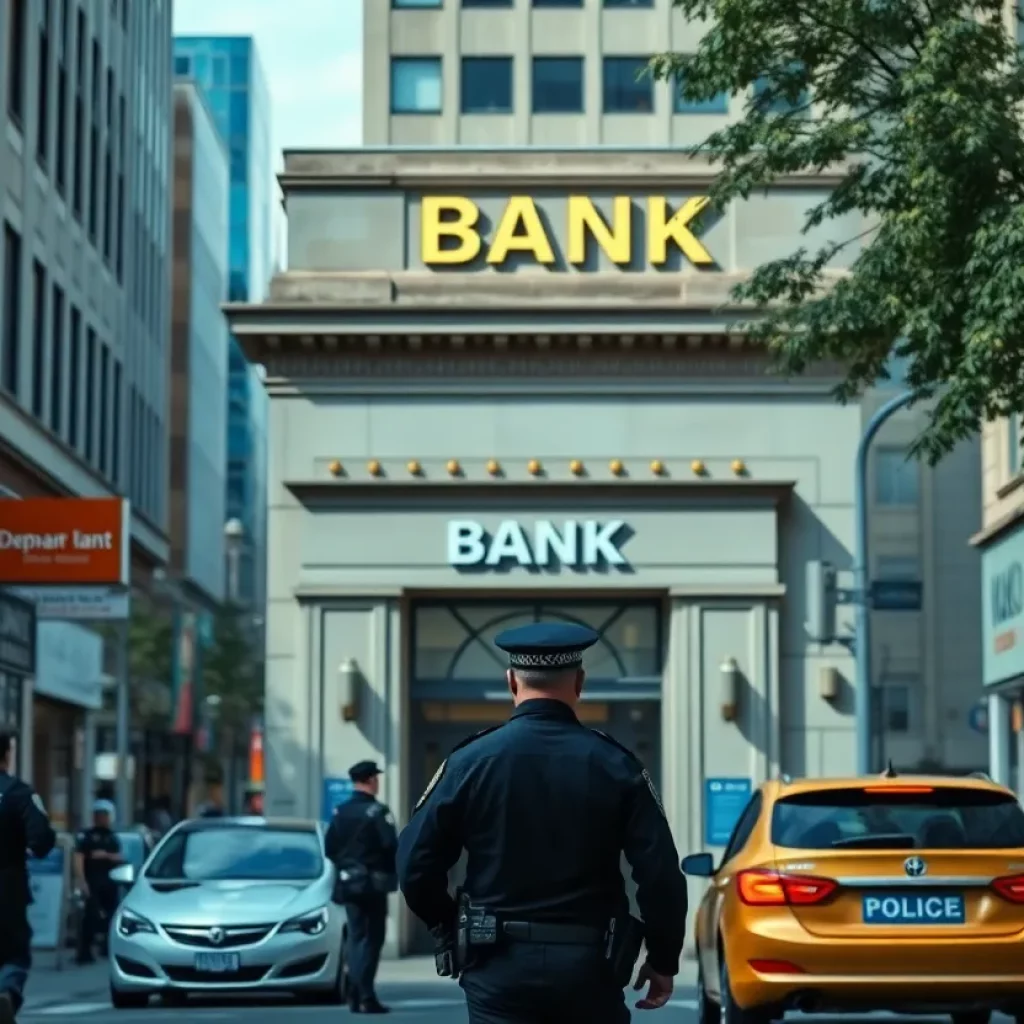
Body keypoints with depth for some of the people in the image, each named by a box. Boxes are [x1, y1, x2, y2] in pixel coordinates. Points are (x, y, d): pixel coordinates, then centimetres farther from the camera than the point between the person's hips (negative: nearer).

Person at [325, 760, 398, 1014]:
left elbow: (329, 848, 5)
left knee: (356, 937, 13)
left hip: (348, 882, 6)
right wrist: (391, 870, -1)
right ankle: (366, 996, -7)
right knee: (372, 938, -2)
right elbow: (391, 846, -19)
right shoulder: (377, 811, -13)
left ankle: (356, 995, 12)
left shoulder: (340, 812, 6)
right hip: (373, 882, -6)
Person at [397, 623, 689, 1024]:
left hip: (500, 966, -1)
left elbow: (415, 865, -3)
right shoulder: (615, 766, -2)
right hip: (590, 966, 1)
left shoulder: (470, 762, -3)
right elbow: (661, 874, -5)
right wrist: (663, 961, 9)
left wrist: (452, 936, 14)